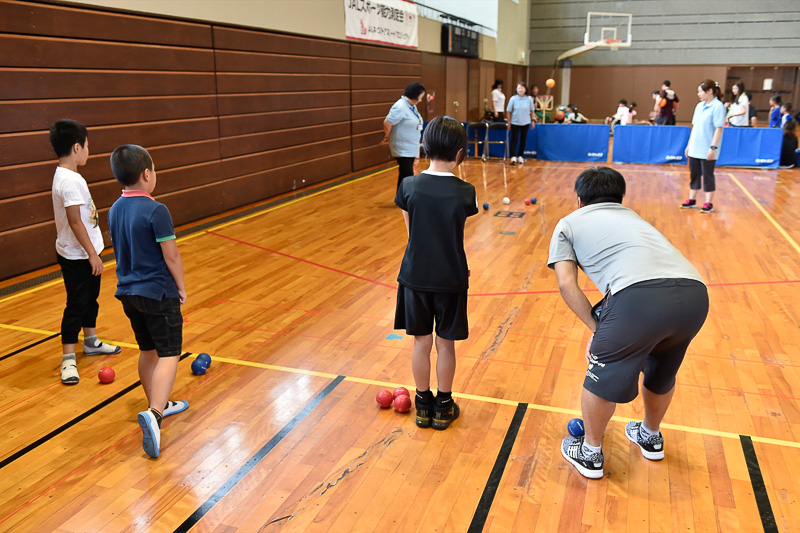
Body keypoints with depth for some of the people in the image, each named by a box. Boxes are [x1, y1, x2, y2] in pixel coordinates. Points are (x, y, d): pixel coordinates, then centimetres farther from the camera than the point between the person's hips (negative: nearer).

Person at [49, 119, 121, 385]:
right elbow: (75, 222, -25)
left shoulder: (66, 175, 9)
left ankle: (91, 342, 38)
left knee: (91, 298, 22)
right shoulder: (70, 181, -23)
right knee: (76, 305, -4)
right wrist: (92, 254, -20)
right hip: (76, 256, -10)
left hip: (84, 254, 10)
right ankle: (68, 359, 5)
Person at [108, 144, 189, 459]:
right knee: (169, 353, -4)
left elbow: (123, 251, 14)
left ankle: (159, 405, 33)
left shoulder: (115, 210, 5)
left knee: (147, 351, 18)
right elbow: (171, 256, -17)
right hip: (158, 293, -8)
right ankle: (154, 414, -20)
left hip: (128, 292, 8)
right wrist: (181, 288, -3)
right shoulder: (156, 211, -19)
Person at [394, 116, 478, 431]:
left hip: (415, 275, 1)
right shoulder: (465, 192, -12)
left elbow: (410, 230, 1)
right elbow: (459, 235, -2)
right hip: (451, 278, -1)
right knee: (446, 343, 12)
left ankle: (423, 405, 26)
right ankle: (443, 407, 25)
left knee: (421, 342, 13)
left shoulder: (409, 186, -9)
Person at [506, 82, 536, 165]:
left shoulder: (529, 99, -3)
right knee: (514, 139, -6)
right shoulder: (513, 99, -6)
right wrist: (509, 123, -1)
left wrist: (532, 121, 5)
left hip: (525, 123, 2)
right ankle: (513, 157, -10)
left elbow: (532, 111, 7)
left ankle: (520, 156, 20)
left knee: (523, 140, 8)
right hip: (515, 122, -2)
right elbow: (509, 111, -1)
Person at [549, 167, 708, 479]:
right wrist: (607, 330, 43)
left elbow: (566, 283, 8)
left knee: (602, 377, 17)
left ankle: (590, 454, 35)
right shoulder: (631, 216, 37)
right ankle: (651, 438, 54)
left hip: (640, 295, -6)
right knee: (661, 371, 31)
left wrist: (596, 328, 11)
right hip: (695, 292, 7)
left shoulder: (569, 223, 21)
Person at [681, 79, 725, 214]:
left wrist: (713, 147, -19)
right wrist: (689, 145, 14)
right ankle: (692, 200, 22)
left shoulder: (717, 106, -11)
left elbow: (719, 128, -15)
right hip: (694, 149, 7)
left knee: (707, 176, 1)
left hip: (707, 151, -7)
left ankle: (708, 204, 10)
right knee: (694, 175, 12)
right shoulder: (699, 106, 10)